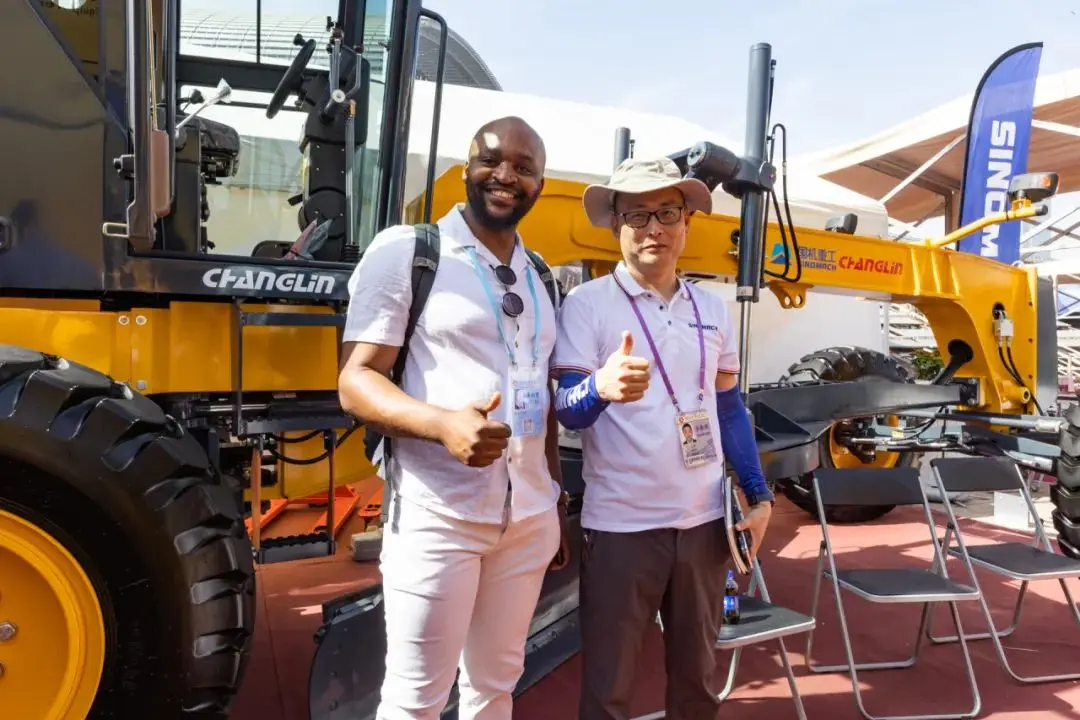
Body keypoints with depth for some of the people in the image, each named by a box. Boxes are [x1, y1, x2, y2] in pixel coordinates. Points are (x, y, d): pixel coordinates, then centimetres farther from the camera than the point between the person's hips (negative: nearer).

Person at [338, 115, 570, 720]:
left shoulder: (539, 277, 13)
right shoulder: (406, 250, -5)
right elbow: (356, 381, -11)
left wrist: (557, 501, 18)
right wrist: (443, 423, -29)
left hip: (530, 518, 6)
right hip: (438, 518, -5)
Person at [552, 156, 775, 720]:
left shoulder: (712, 309, 8)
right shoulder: (587, 303, -7)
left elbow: (730, 409, 14)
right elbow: (568, 410, -16)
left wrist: (759, 495, 8)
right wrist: (601, 387, -38)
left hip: (703, 520, 5)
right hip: (620, 525, -4)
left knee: (696, 674, 20)